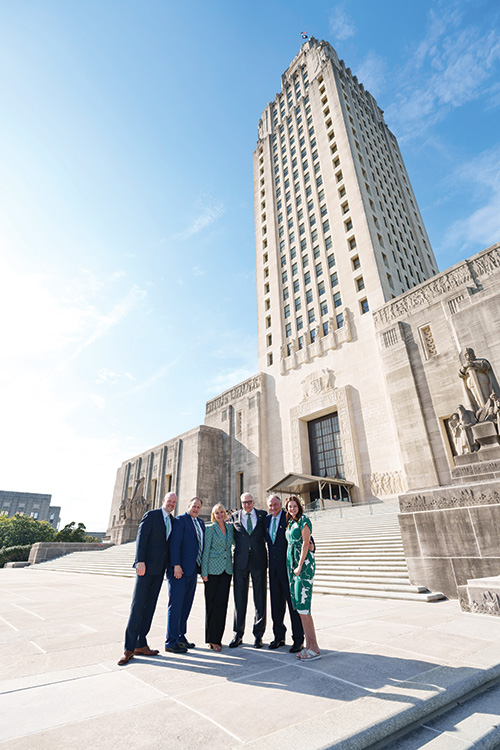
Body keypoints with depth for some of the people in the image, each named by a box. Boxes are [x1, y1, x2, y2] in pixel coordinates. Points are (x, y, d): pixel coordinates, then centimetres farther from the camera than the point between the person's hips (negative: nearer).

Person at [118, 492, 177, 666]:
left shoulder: (172, 521, 11)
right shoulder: (151, 515, -7)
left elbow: (169, 543, 14)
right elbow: (141, 538, -13)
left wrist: (169, 566, 10)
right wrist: (140, 561, -20)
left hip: (160, 569, 6)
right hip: (146, 566, -6)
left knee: (150, 606, 11)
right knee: (138, 606, -3)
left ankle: (141, 644, 20)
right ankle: (129, 648, 7)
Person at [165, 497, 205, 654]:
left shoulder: (200, 523, 14)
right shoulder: (180, 520, -9)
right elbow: (175, 543, -16)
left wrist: (202, 566, 11)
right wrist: (176, 565, -22)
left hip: (193, 570, 8)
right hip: (179, 570, -7)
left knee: (186, 604, 15)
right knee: (176, 604, -1)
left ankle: (181, 636, 27)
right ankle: (171, 642, 9)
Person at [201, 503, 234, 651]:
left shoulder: (230, 528, 8)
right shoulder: (210, 529, -4)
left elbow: (235, 542, 24)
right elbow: (206, 550, -5)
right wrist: (204, 572, -7)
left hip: (226, 569, 4)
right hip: (213, 569, -4)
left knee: (222, 602, 3)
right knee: (211, 603, 2)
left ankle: (216, 637, 16)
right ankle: (211, 638, 13)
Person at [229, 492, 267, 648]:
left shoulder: (263, 515, 4)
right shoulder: (234, 517, 5)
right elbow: (232, 537, 13)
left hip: (259, 561, 0)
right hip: (240, 561, 0)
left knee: (260, 599, 6)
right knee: (239, 599, 9)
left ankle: (258, 635, 20)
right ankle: (238, 635, 23)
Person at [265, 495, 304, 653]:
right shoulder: (267, 519, 10)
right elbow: (263, 538, 23)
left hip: (288, 566, -5)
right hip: (273, 567, 6)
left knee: (293, 603, 1)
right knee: (276, 603, 14)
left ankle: (298, 640, 15)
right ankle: (279, 637, 28)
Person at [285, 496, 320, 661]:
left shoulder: (303, 520, -9)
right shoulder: (290, 523, 15)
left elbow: (305, 543, -14)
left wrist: (300, 566, -16)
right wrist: (292, 566, 11)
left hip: (304, 564, -8)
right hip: (291, 563, 8)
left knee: (302, 606, -8)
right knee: (298, 606, 9)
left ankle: (314, 648, 1)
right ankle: (308, 645, 18)